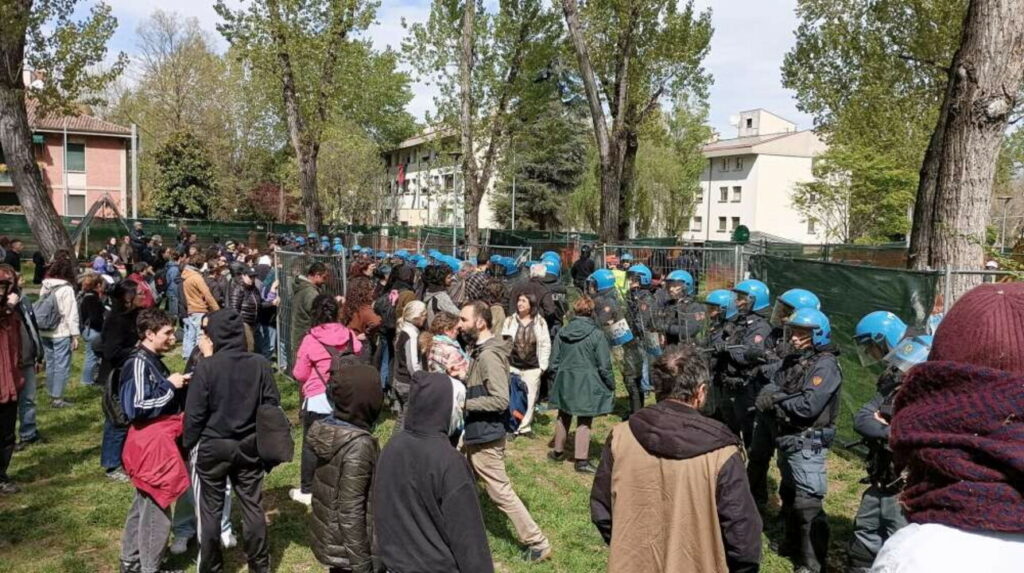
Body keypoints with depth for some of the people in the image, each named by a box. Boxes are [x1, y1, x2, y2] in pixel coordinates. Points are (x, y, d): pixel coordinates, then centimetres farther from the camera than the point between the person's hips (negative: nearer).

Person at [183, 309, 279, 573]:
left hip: (212, 447, -3)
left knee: (210, 510, 13)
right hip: (250, 447, 3)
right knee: (253, 507, 14)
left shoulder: (206, 367, -17)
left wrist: (189, 444, 4)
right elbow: (272, 405, -1)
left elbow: (194, 413, -12)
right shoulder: (260, 364, -8)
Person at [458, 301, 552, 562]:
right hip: (477, 433, 10)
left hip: (485, 437, -10)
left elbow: (500, 400, -27)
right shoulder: (481, 351, 9)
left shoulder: (489, 356, -23)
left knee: (501, 492, 0)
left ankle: (538, 544, 10)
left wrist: (463, 404, -23)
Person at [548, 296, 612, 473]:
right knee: (584, 422, 4)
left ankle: (558, 452, 34)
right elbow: (604, 366, -11)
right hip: (587, 384, -4)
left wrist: (556, 378, 21)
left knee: (563, 417, 20)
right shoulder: (597, 335, -14)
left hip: (565, 382, 4)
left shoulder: (562, 333, 0)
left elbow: (554, 361, 7)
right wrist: (611, 386, 1)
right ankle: (581, 460, 6)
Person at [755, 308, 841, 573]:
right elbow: (771, 387, 5)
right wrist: (769, 396, -18)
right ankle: (793, 544, 40)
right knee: (788, 494, 23)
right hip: (787, 440, 9)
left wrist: (776, 400, -12)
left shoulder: (826, 365, -16)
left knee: (808, 504, -6)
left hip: (808, 444, -9)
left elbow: (808, 406, -25)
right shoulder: (793, 360, 10)